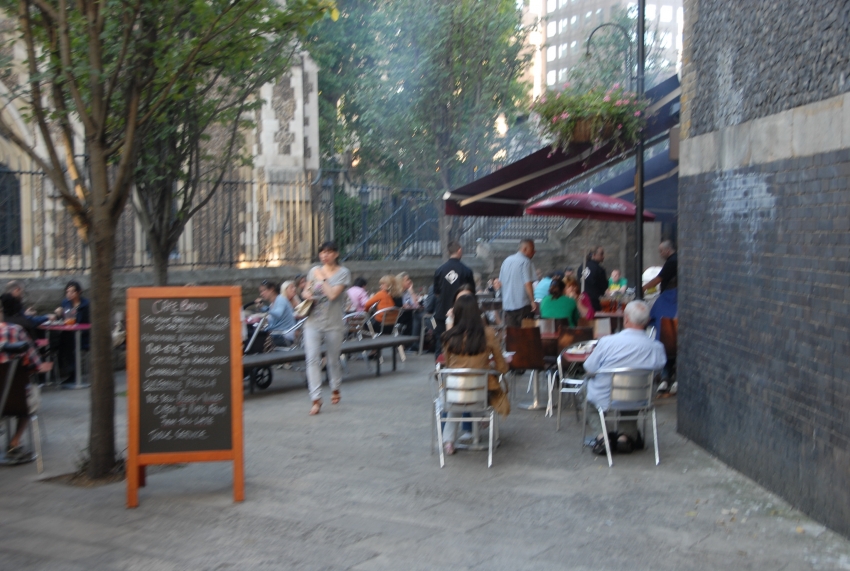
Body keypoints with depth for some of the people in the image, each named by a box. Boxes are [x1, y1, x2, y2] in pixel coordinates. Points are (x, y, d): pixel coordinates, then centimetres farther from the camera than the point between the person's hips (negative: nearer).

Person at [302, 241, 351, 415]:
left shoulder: (343, 273, -4)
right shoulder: (314, 270, 7)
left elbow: (333, 294, -16)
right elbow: (306, 290, 18)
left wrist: (322, 278, -11)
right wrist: (306, 294, -4)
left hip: (333, 323, -2)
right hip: (313, 322, 2)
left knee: (333, 359, 12)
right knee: (312, 358, -11)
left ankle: (335, 388, 39)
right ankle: (316, 399, -12)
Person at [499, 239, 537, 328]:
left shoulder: (507, 260, 13)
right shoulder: (525, 262, -10)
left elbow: (501, 281, 19)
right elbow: (528, 283, -16)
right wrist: (533, 301, -13)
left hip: (507, 303, 7)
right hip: (522, 303, -7)